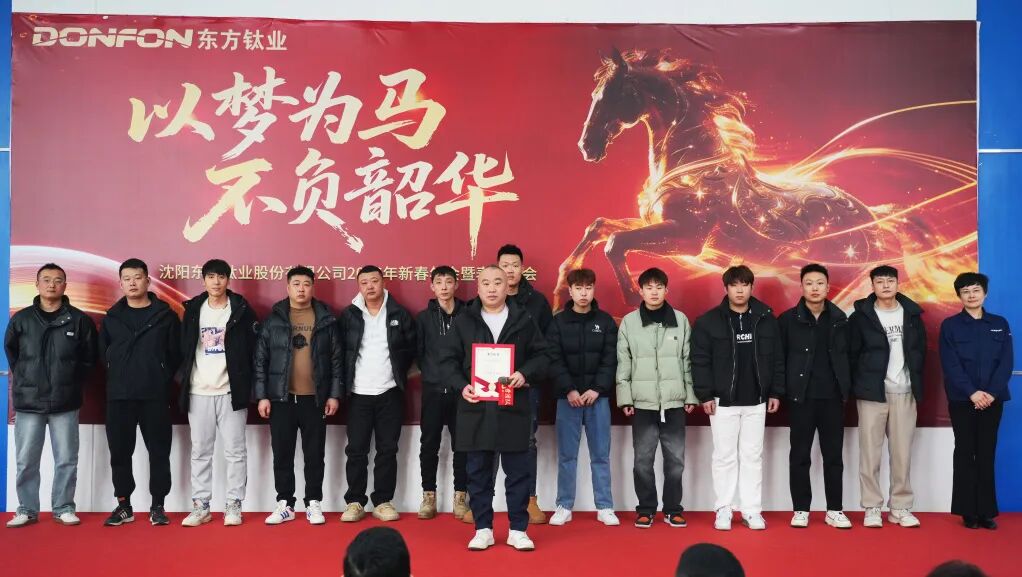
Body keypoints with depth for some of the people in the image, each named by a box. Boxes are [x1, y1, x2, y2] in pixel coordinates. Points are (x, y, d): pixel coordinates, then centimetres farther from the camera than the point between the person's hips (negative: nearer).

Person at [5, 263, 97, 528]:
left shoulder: (79, 319, 0)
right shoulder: (21, 319, 4)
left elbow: (89, 357, 7)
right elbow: (10, 352, 16)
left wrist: (74, 384, 3)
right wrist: (23, 379, 10)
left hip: (65, 402, -1)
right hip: (28, 400, 1)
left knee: (66, 460, 4)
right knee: (26, 460, 5)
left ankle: (63, 508, 16)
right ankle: (27, 509, 18)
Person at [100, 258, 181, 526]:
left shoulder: (165, 315, 1)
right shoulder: (112, 317, 8)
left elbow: (176, 353, 1)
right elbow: (103, 352, 12)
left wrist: (163, 380, -2)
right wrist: (119, 377, 6)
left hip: (156, 395, -2)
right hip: (119, 396, 2)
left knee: (159, 452, 2)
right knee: (120, 452, 7)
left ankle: (157, 506, 13)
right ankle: (124, 505, 19)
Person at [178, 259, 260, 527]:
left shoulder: (242, 310, -1)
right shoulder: (192, 310, 8)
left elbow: (253, 349, -1)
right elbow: (184, 349, 12)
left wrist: (246, 385, -5)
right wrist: (184, 381, 6)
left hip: (230, 392, -3)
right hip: (198, 392, 3)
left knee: (235, 451, 2)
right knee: (200, 452, 8)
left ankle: (233, 505, 10)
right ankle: (200, 505, 17)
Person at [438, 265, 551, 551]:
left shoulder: (523, 320, 4)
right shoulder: (463, 321, 5)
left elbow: (543, 354, 6)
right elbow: (448, 359, 4)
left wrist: (525, 374, -13)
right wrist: (462, 385, -12)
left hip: (513, 407, 0)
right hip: (476, 407, 1)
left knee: (517, 471, 6)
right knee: (479, 473, 8)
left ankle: (518, 529, 18)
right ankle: (483, 529, 20)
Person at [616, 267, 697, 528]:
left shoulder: (680, 320, 4)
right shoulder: (629, 322, 2)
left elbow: (688, 361, 6)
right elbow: (623, 364, 2)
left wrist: (691, 395, 3)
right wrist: (625, 398, -2)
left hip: (674, 402, 1)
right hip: (642, 402, 0)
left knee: (675, 459, 5)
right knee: (643, 460, 4)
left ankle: (673, 509, 20)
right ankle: (646, 509, 17)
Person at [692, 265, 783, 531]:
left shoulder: (766, 318, 3)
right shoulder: (709, 321, -4)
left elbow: (777, 359, 8)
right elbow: (700, 361, -5)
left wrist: (776, 392, 4)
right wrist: (705, 394, -10)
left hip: (756, 401, 2)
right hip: (723, 401, -2)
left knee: (752, 456, 8)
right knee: (725, 456, 5)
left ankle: (752, 510, 17)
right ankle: (723, 510, 14)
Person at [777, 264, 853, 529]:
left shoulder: (840, 319, 6)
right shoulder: (788, 319, -2)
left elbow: (847, 356, 9)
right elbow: (779, 358, -1)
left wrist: (846, 388, 3)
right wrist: (783, 390, -4)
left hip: (833, 397, 2)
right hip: (801, 397, -2)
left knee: (833, 455, 8)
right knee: (800, 456, 5)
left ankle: (834, 510, 18)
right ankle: (801, 509, 14)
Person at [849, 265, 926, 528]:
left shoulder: (912, 313, 7)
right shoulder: (860, 316, -2)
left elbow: (921, 350, 12)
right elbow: (851, 354, 0)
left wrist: (916, 383, 7)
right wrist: (858, 386, -1)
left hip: (905, 392, 3)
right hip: (872, 392, -2)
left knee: (902, 452, 5)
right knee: (870, 452, 1)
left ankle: (900, 508, 14)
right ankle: (872, 508, 9)